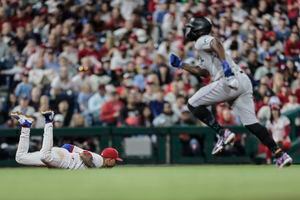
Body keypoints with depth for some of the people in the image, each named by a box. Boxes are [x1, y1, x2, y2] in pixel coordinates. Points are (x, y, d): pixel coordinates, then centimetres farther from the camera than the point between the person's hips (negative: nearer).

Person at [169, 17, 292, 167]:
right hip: (244, 81, 9)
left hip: (229, 81, -9)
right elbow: (203, 72, 39)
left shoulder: (201, 41, 5)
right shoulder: (204, 49, 33)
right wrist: (181, 65, 41)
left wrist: (224, 63, -32)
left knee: (193, 104, 3)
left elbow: (216, 44, -17)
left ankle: (222, 133, -8)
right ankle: (280, 154, -7)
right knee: (250, 122, 4)